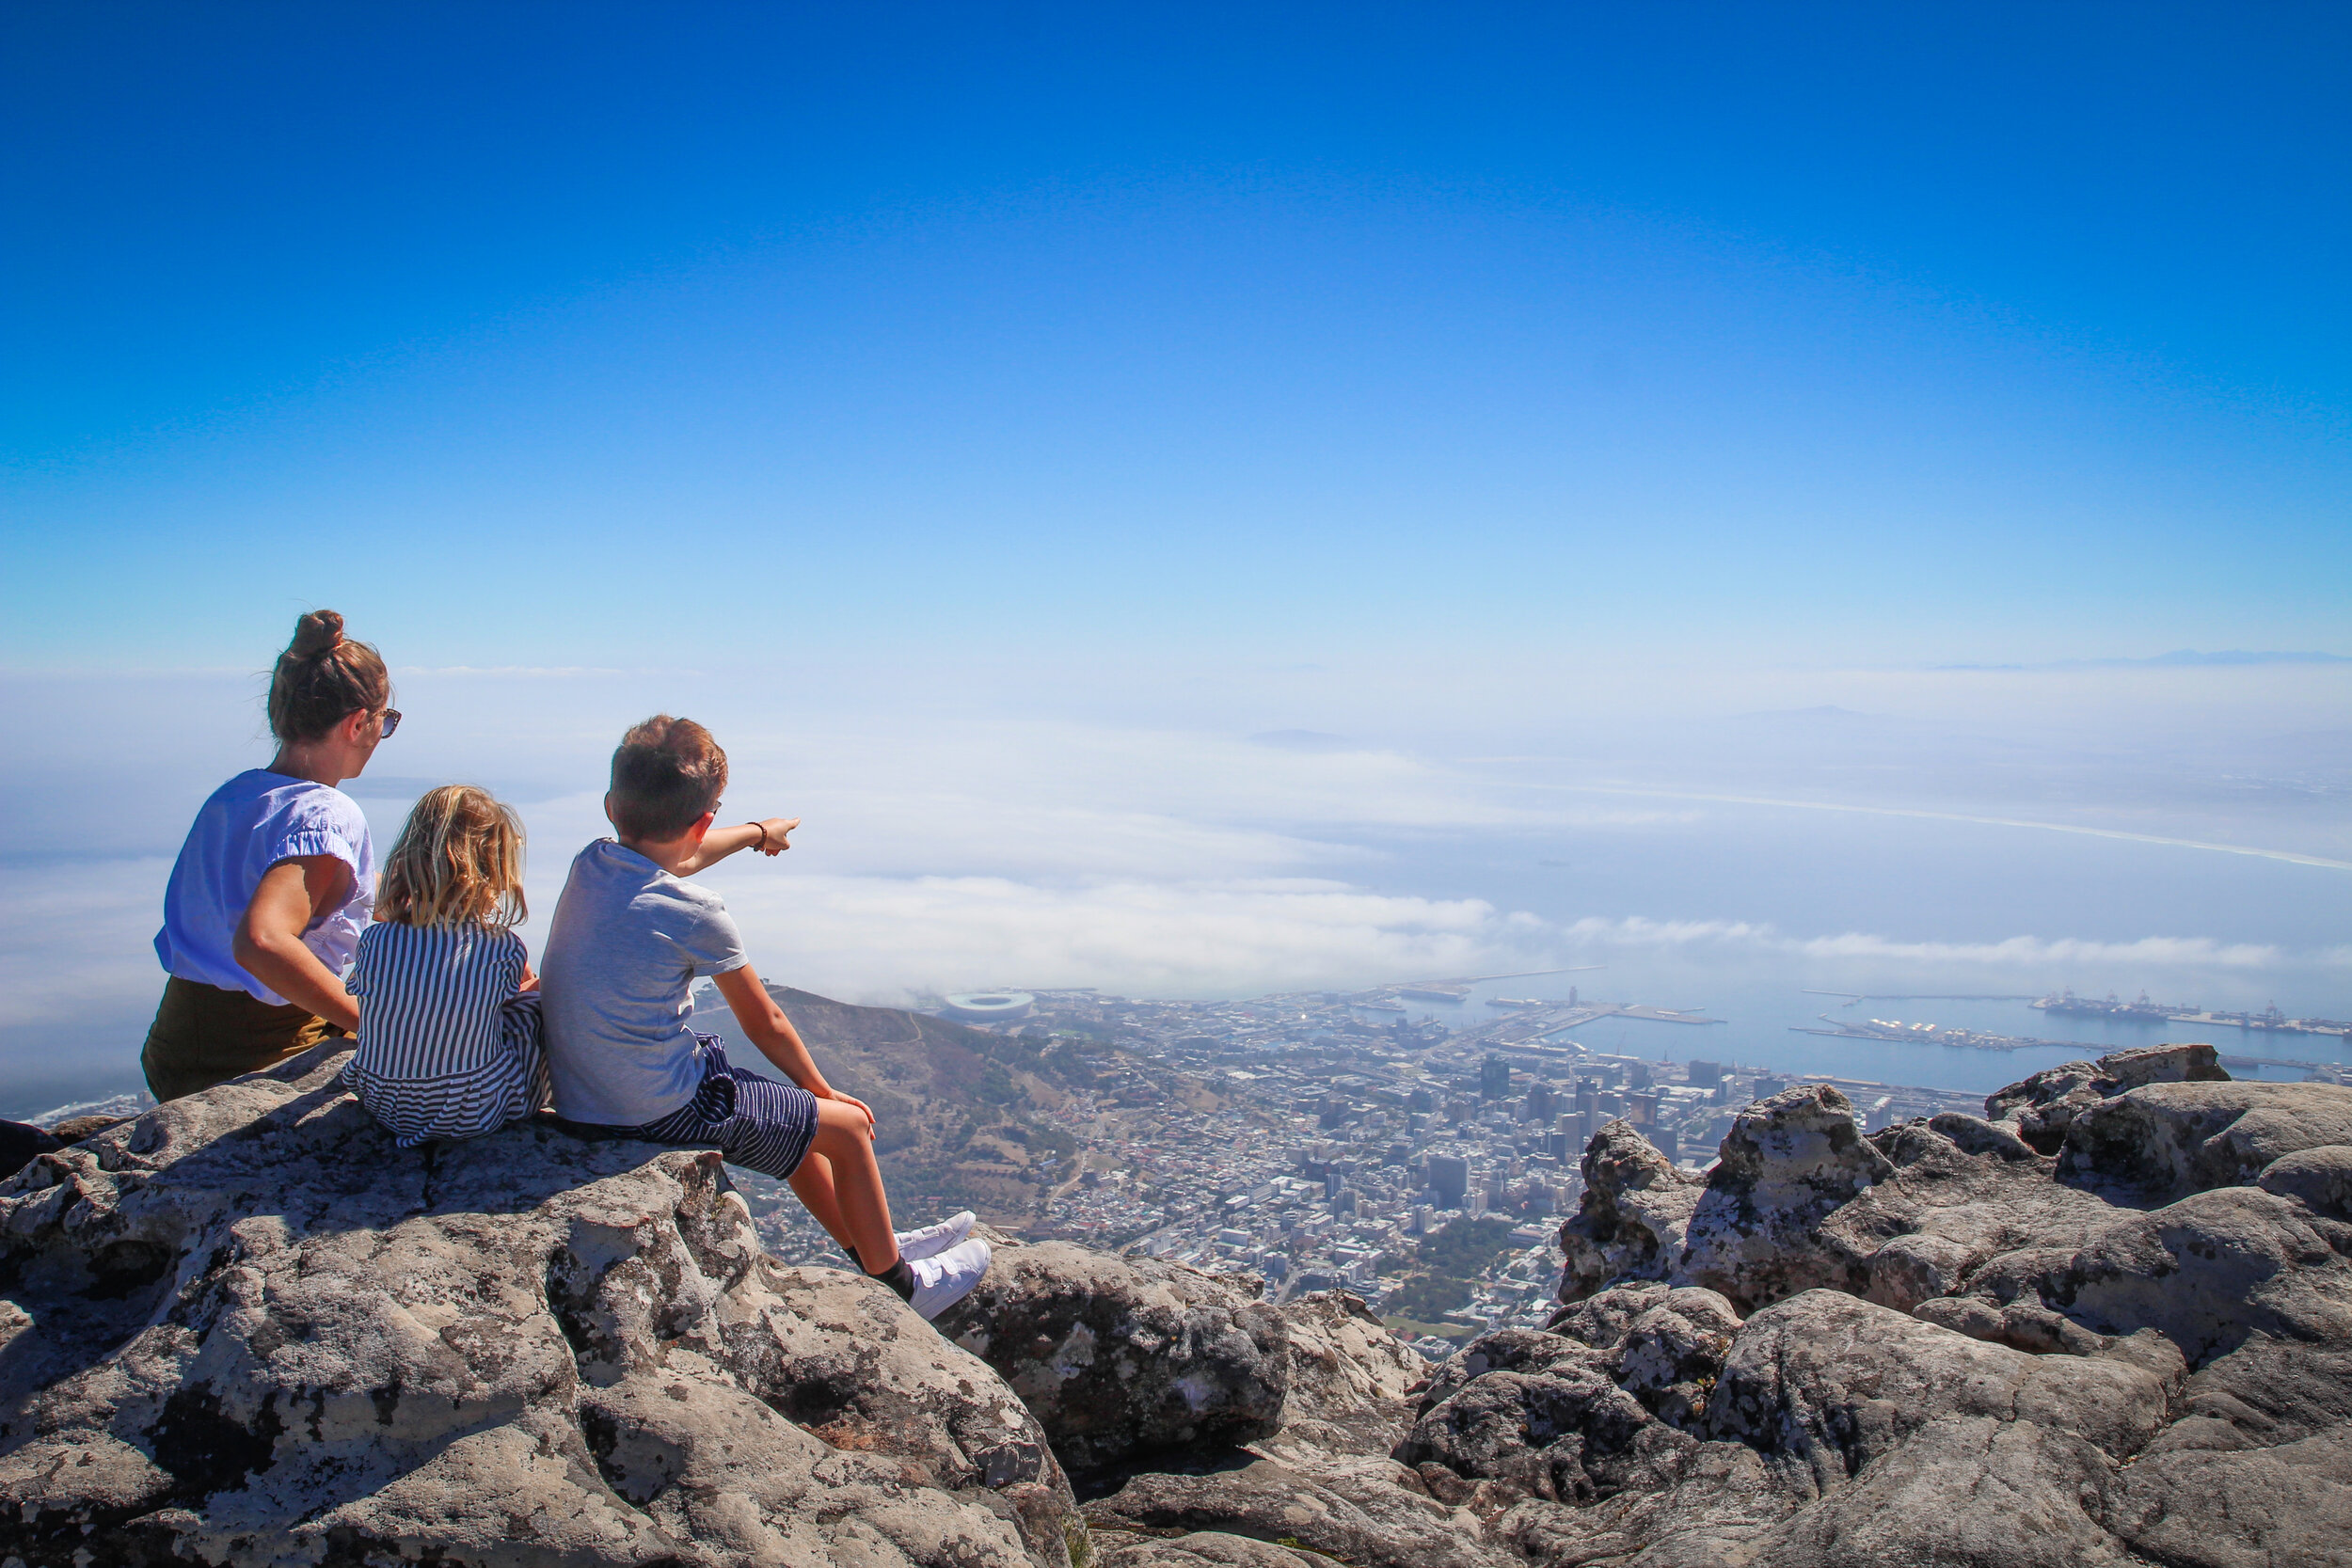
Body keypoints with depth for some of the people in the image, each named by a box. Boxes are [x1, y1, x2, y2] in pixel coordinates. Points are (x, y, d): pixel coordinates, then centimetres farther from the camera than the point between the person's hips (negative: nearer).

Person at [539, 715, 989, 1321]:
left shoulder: (590, 863, -2)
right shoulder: (697, 914, -22)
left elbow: (675, 855, 21)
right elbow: (765, 1025, -8)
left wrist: (755, 832, 40)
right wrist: (819, 1087, 10)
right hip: (661, 1117, -8)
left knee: (793, 1112, 27)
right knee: (848, 1126, 7)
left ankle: (868, 1244, 43)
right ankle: (898, 1283, 26)